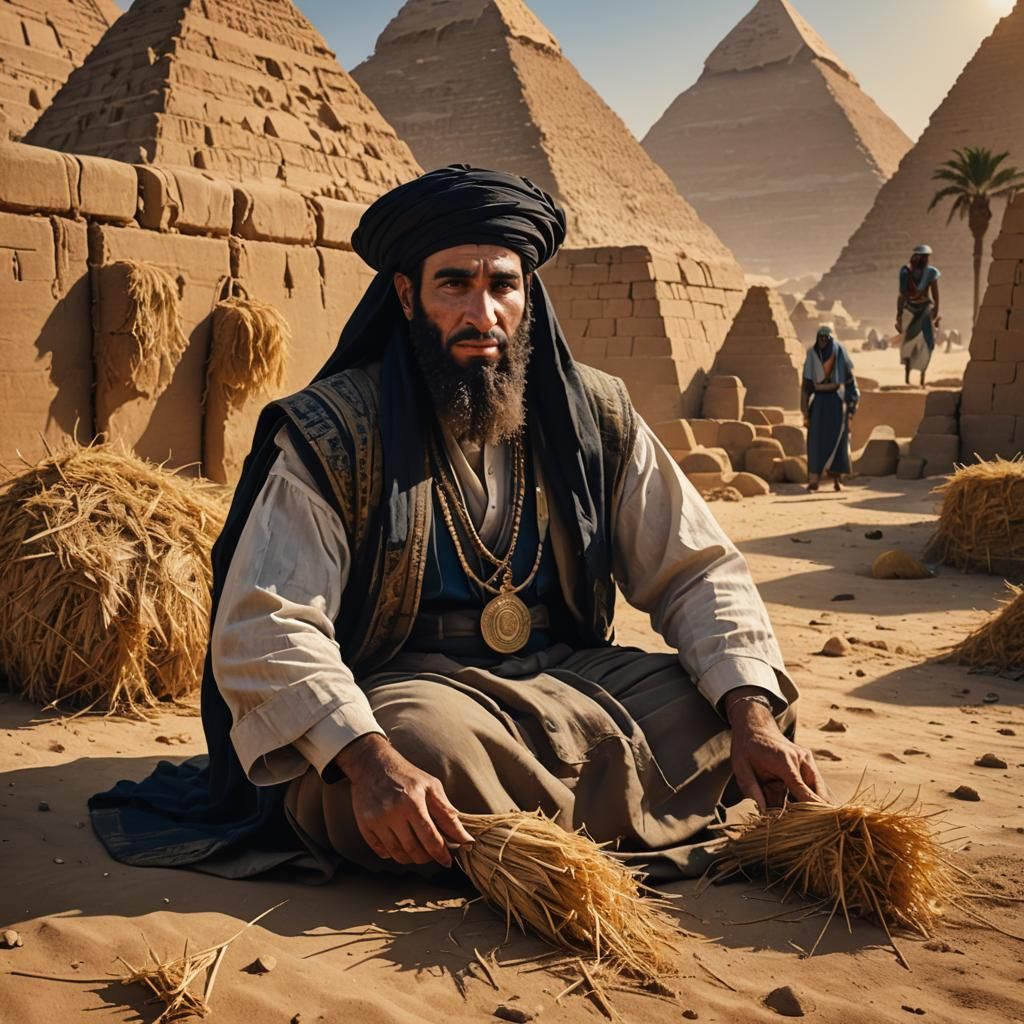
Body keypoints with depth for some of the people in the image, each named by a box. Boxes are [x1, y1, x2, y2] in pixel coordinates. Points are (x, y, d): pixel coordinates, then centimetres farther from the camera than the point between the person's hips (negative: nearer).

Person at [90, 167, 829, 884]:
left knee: (761, 705, -12)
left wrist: (749, 716, -13)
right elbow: (264, 627, -19)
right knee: (432, 743, -37)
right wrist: (370, 760, -36)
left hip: (567, 680, 4)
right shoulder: (331, 436, -9)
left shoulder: (597, 417, 2)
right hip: (401, 692, -4)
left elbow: (698, 571, 4)